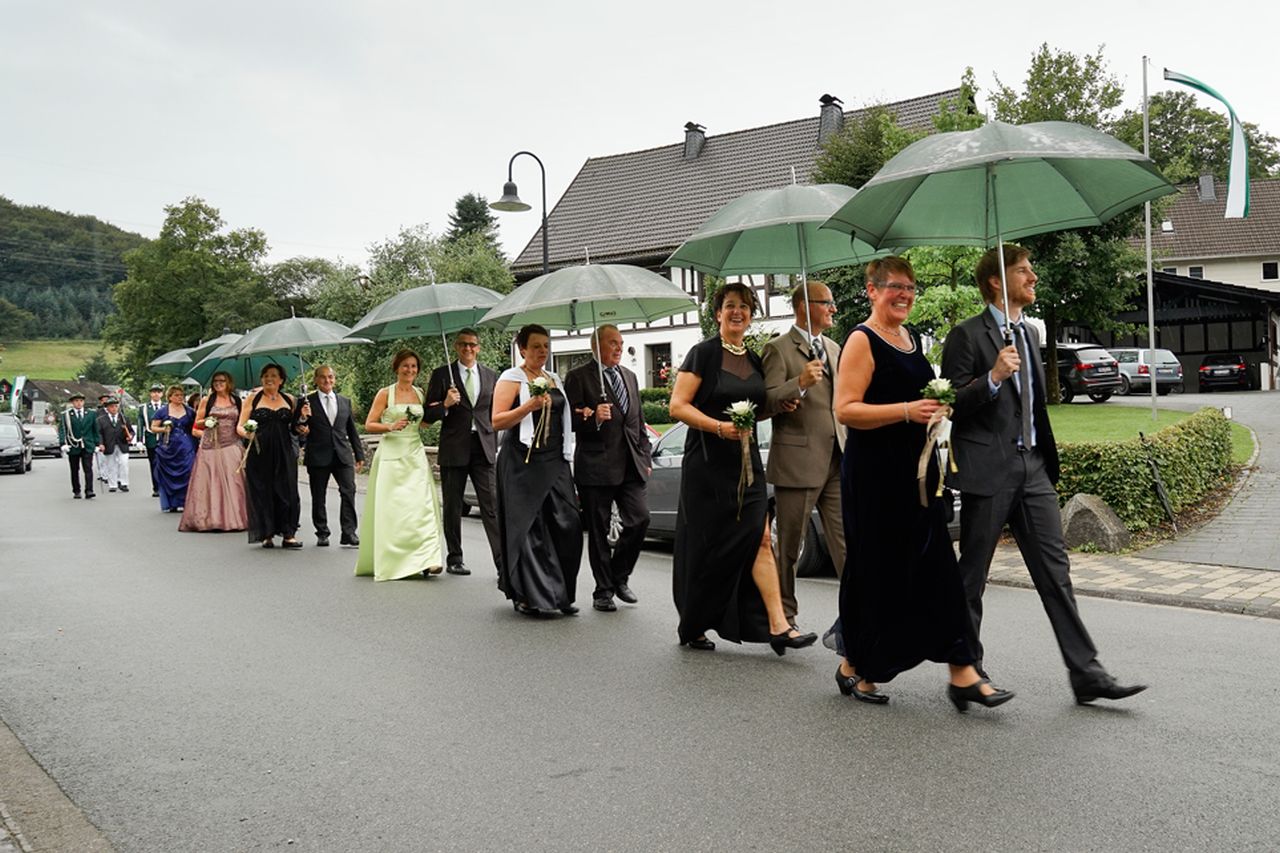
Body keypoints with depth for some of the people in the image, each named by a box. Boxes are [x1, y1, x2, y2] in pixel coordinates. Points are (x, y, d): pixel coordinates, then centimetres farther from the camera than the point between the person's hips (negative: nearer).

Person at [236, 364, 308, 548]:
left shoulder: (289, 400, 12)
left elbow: (294, 428, 16)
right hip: (259, 453, -2)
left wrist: (302, 417, -3)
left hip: (284, 453, 2)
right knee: (262, 491, 0)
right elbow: (240, 427, 3)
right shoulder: (252, 399, 6)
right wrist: (247, 433, -19)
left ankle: (288, 534, 1)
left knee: (287, 490, -2)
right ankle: (266, 534, 8)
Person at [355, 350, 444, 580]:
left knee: (422, 505, -9)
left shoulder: (420, 394, 12)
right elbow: (369, 424, -1)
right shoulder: (386, 394, 0)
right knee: (392, 508, -3)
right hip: (391, 455, -3)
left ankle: (425, 560, -12)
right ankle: (390, 563, 7)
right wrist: (391, 427, -17)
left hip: (415, 455, 3)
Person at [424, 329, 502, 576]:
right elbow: (428, 415, 1)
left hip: (483, 448, 1)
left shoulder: (491, 376, 11)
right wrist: (445, 405, -17)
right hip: (454, 449, -1)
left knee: (492, 506, -5)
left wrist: (495, 445, 10)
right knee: (452, 507, 7)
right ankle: (454, 559, 18)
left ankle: (503, 561, -7)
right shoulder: (442, 374, 3)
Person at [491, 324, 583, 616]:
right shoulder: (511, 378, -1)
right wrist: (529, 406, -20)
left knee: (568, 524, -3)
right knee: (529, 527, -5)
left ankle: (560, 593, 7)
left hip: (555, 461, 6)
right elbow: (497, 421, -10)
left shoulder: (554, 380, 19)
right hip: (524, 463, -6)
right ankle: (530, 597, 4)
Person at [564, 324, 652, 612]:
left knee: (640, 518, -5)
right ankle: (603, 590, 14)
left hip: (630, 465, 5)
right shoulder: (578, 377, -2)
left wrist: (645, 457, 15)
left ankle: (619, 576, 16)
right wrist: (593, 418, -24)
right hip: (596, 466, -5)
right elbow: (570, 420, -7)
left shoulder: (630, 376, 18)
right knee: (598, 531, 2)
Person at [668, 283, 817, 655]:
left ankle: (778, 626, -8)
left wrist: (777, 407, 4)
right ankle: (692, 628, 19)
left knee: (760, 539, -5)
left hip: (746, 463, 5)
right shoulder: (703, 353, -5)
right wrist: (719, 427, -24)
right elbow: (678, 406, -12)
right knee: (706, 547, 3)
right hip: (708, 465, -5)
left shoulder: (755, 359, 12)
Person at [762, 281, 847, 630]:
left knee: (847, 542, -1)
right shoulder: (778, 349, -4)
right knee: (790, 546, 6)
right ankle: (785, 616, 20)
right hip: (797, 461, -6)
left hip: (836, 460, 6)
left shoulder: (833, 349, 18)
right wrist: (800, 383, -25)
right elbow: (767, 402, -12)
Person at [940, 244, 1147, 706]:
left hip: (1032, 468, 7)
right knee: (972, 574, 5)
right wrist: (993, 378, -25)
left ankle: (1086, 673, 6)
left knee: (1055, 570, 4)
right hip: (987, 470, -7)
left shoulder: (1029, 332, 17)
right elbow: (951, 405, -12)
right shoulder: (967, 335, -7)